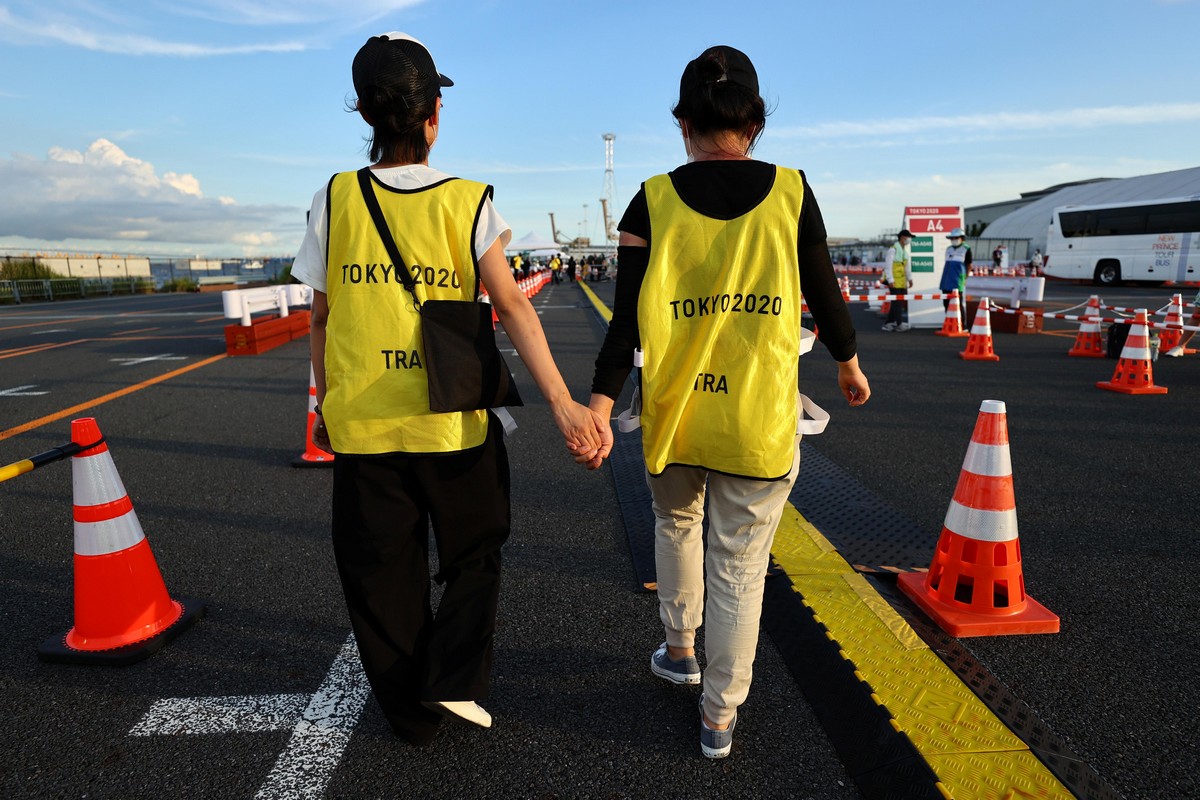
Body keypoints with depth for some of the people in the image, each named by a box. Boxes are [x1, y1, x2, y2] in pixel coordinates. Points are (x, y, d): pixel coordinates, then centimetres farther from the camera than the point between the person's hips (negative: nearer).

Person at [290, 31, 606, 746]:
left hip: (362, 422, 2)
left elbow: (323, 317, 4)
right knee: (474, 553, 22)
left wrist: (325, 404, 16)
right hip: (454, 421, -1)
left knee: (382, 572, 16)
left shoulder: (336, 200, 0)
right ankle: (454, 680, 13)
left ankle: (412, 713, 30)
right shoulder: (468, 201, -5)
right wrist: (562, 402, -15)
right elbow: (511, 307, -13)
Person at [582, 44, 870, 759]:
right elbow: (824, 294, 5)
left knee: (676, 523, 28)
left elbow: (628, 318, -11)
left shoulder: (653, 201, -5)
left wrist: (600, 405, -11)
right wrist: (850, 366, 20)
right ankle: (719, 718, 24)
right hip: (759, 424, -1)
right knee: (740, 567, 11)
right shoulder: (791, 193, -4)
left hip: (672, 413, 1)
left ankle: (680, 648, 46)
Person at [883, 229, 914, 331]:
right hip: (894, 282, -9)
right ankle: (899, 324, 3)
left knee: (898, 303, 9)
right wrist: (890, 280, -20)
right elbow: (887, 266, -16)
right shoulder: (893, 250, -12)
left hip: (902, 281, 9)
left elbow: (908, 266, 18)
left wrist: (910, 278, 9)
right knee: (897, 303, -4)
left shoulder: (905, 251, 15)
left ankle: (888, 323, 16)